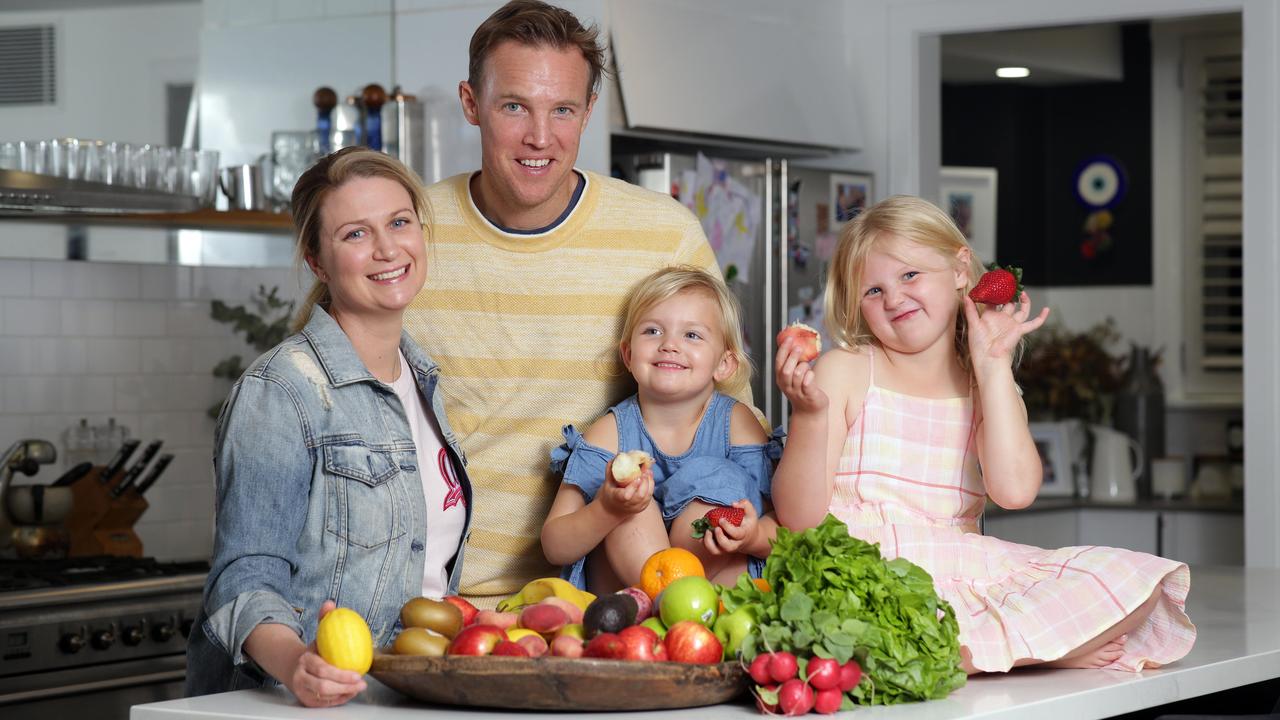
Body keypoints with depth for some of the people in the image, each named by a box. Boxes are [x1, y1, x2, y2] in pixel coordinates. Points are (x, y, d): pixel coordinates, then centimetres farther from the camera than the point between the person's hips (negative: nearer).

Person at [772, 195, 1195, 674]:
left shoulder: (991, 386, 15)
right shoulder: (843, 373, 6)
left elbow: (1014, 490, -7)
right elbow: (799, 517, -2)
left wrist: (992, 365, -2)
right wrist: (810, 416, -18)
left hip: (965, 577, 3)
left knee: (1135, 583, -14)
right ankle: (1046, 645, -27)